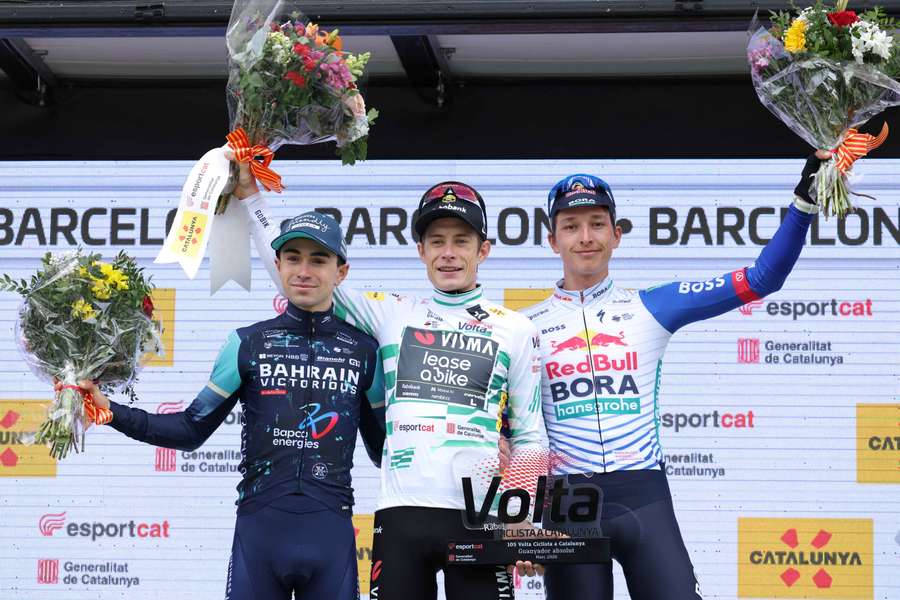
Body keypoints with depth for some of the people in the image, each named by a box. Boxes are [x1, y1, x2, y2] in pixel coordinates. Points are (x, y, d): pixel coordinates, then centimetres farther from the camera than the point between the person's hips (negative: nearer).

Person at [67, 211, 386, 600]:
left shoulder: (364, 350, 8)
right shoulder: (247, 344, 6)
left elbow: (383, 448, 17)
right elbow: (192, 429, 8)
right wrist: (113, 412, -3)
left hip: (331, 534, 1)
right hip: (259, 529, 0)